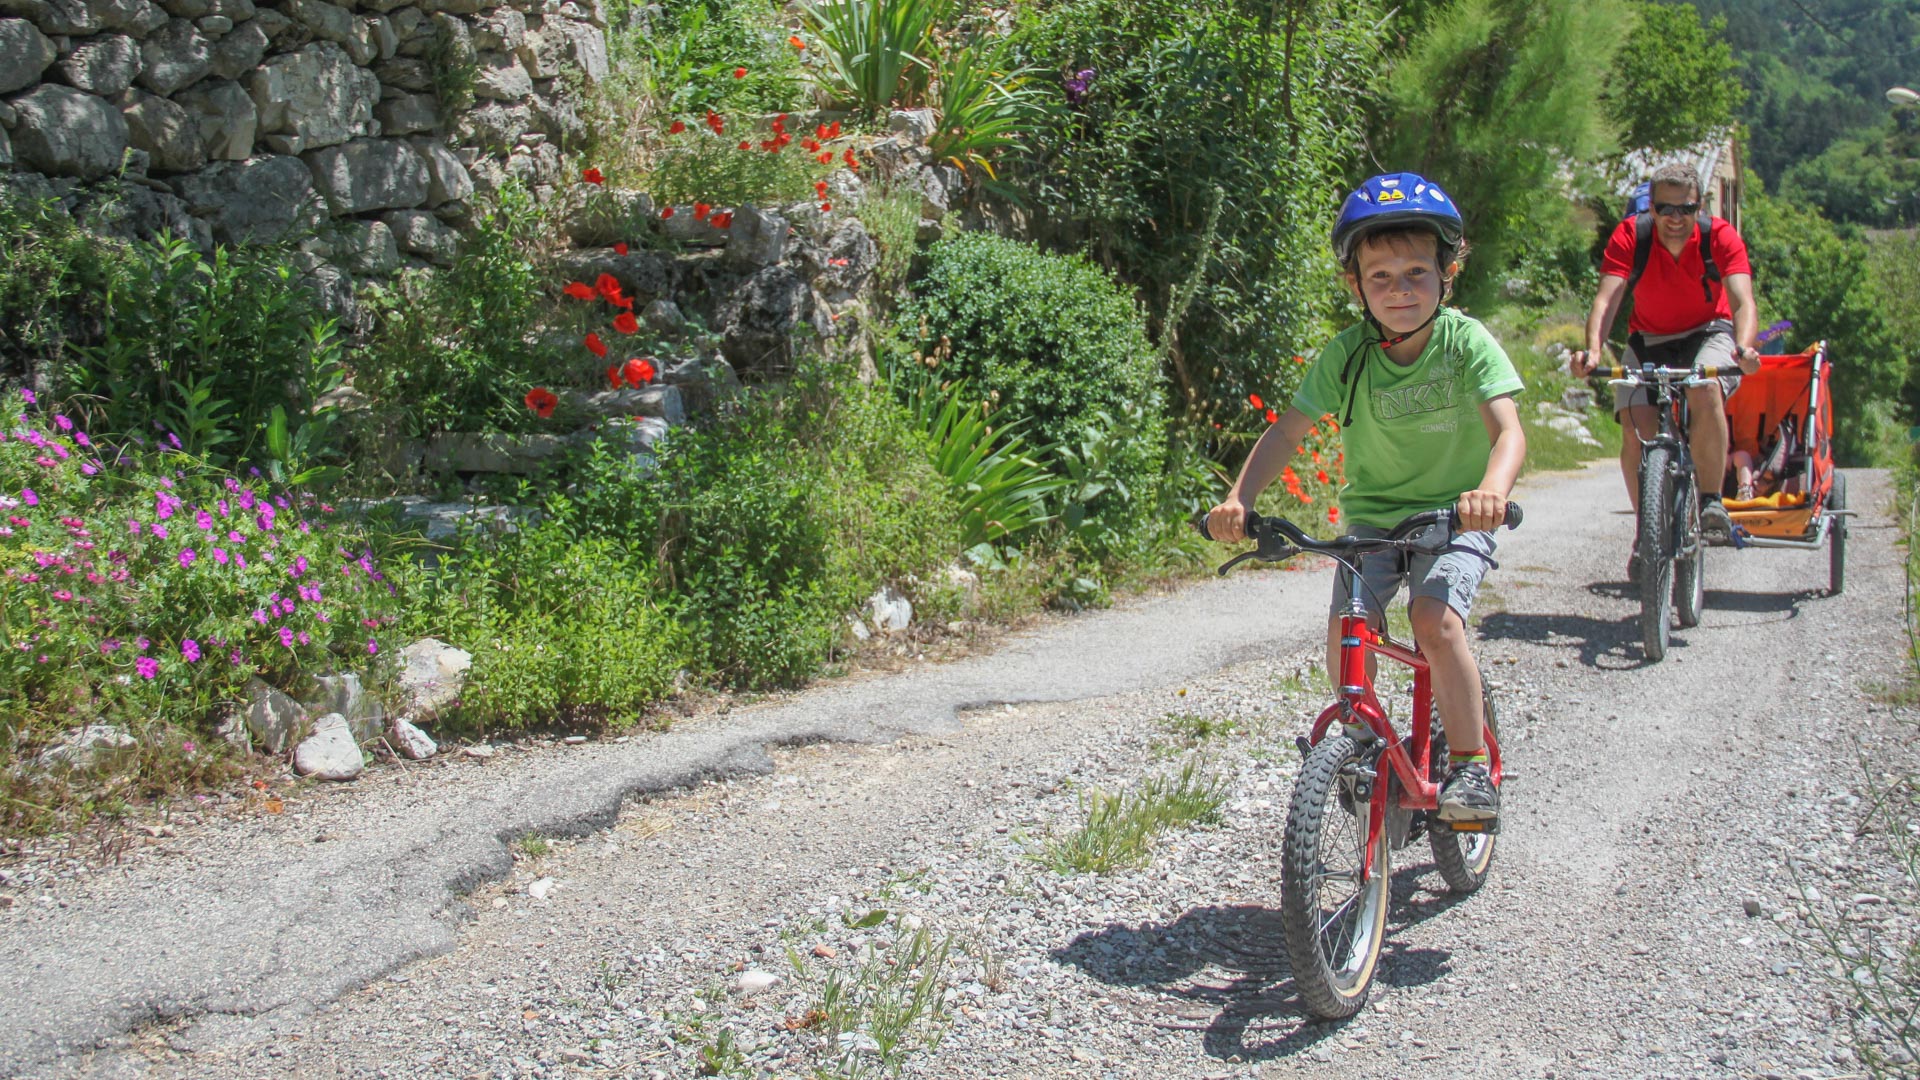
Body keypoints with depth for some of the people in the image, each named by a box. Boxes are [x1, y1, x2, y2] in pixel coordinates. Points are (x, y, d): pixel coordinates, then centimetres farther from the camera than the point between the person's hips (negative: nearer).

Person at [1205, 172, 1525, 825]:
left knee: (1434, 618, -27)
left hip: (1455, 515, -2)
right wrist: (1239, 498, -25)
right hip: (1373, 514, 2)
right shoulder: (1348, 354, -9)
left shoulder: (1466, 341, -15)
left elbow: (1508, 430, -24)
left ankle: (1471, 761, -9)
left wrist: (1492, 490, -46)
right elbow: (1289, 429, -9)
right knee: (1346, 636, -16)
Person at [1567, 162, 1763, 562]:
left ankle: (1712, 503, -21)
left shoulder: (1720, 237, -19)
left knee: (1705, 391, -35)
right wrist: (1593, 350, -49)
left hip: (1708, 334, -1)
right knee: (1638, 428, -20)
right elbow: (1607, 298, -30)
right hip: (1648, 340, 1)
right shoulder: (1630, 236, -18)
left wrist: (1744, 348, -51)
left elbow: (1743, 301, -30)